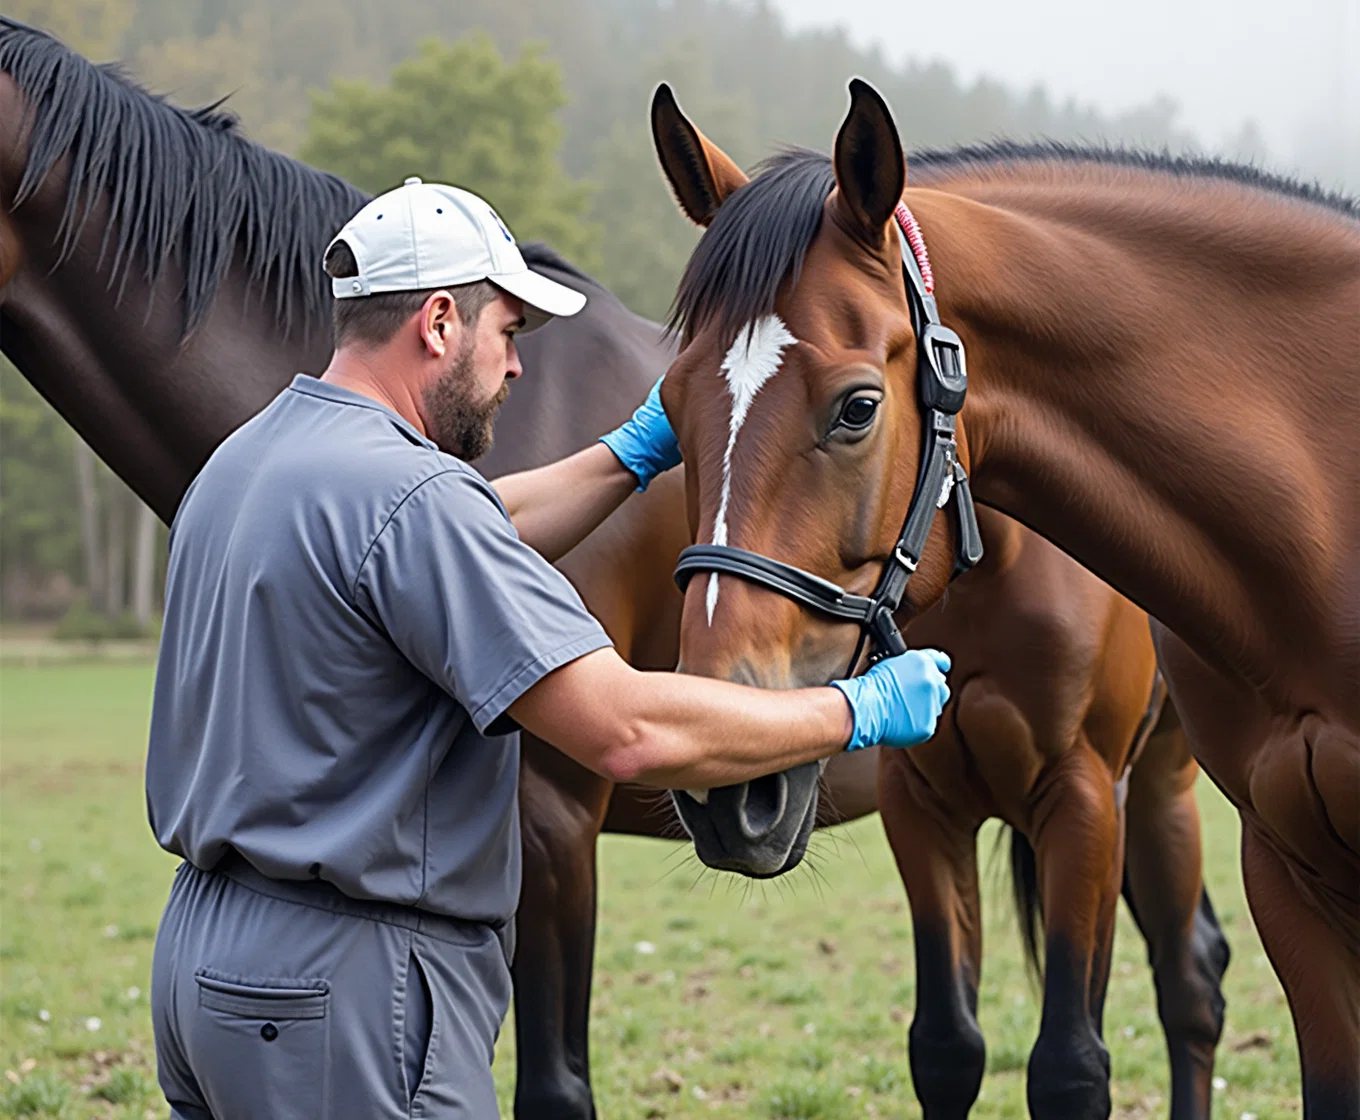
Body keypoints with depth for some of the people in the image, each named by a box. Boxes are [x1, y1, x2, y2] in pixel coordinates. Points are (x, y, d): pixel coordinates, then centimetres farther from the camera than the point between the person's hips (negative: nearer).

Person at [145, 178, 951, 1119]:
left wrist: (637, 454, 32)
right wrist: (860, 711, -11)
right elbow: (630, 732, -24)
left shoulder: (243, 464, 11)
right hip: (345, 987, -10)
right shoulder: (408, 494, -20)